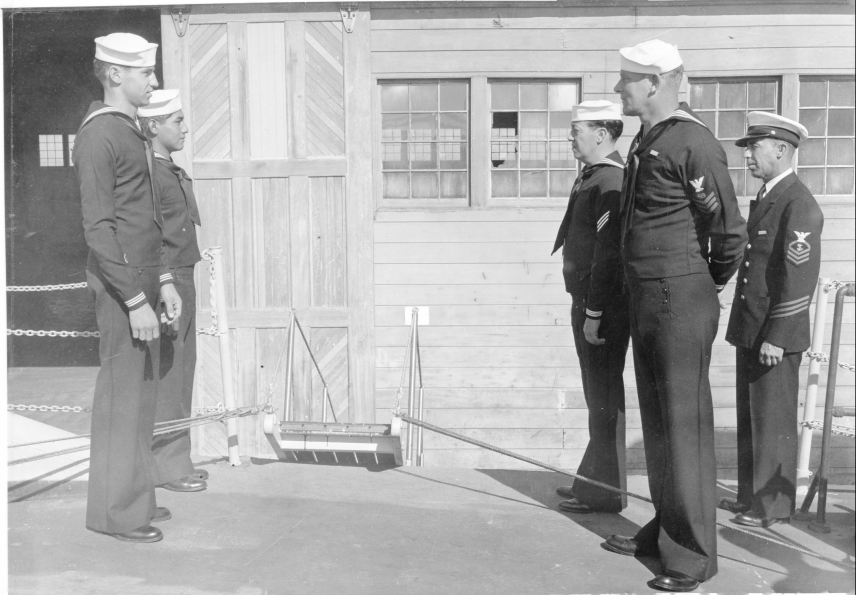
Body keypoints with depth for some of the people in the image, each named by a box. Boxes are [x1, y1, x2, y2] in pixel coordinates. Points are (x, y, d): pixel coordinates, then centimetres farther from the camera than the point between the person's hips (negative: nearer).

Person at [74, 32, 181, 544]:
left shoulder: (133, 132, 17)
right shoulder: (98, 135, -13)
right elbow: (98, 228, -18)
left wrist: (164, 280, 16)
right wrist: (135, 301, -20)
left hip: (144, 279, 9)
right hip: (121, 284, -9)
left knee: (143, 393, 13)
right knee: (121, 395, -2)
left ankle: (137, 496, 24)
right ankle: (115, 511, 9)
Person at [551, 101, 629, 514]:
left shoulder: (611, 182, -16)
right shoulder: (590, 178, 15)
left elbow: (609, 253, -22)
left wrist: (594, 314, -21)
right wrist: (584, 309, 18)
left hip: (604, 307, -10)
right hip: (587, 301, 10)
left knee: (604, 398, -1)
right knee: (597, 395, 17)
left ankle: (604, 492, 10)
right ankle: (593, 479, 30)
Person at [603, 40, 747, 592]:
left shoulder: (693, 142, -15)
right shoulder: (646, 141, 13)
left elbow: (731, 231, -14)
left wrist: (710, 284, 2)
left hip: (681, 304, -9)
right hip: (646, 302, 9)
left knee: (686, 425, -1)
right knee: (658, 422, 17)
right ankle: (665, 529, 31)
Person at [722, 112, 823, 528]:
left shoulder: (799, 204, -14)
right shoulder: (763, 199, 16)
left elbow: (799, 279, -19)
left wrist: (775, 337, -20)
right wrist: (748, 330, 16)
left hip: (775, 337, -9)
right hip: (751, 332, 9)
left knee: (774, 422, 1)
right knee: (749, 418, 15)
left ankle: (773, 505, 12)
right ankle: (750, 496, 27)